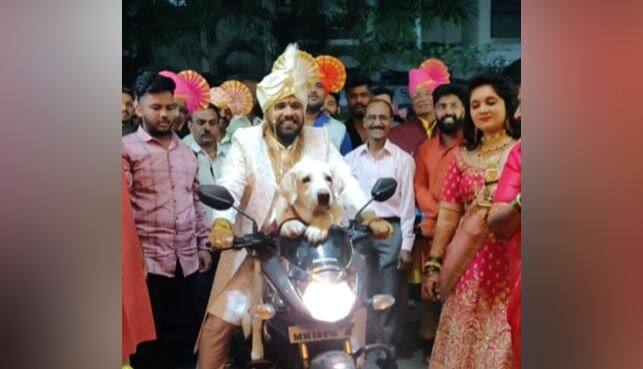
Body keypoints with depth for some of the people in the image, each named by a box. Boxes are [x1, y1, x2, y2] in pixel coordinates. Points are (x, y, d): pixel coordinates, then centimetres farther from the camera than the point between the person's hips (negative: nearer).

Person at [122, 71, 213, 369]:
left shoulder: (186, 152, 16)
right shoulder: (127, 149, -3)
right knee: (149, 343, 4)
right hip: (148, 262, -5)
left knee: (185, 337, 12)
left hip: (187, 262, 6)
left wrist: (203, 245, 14)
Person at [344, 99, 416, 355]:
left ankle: (385, 348, 15)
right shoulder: (350, 159, 7)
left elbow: (407, 203, -1)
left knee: (388, 296, 4)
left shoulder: (403, 159, 1)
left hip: (391, 231, -2)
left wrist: (406, 244, -5)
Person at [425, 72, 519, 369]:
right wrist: (433, 265, 3)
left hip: (510, 262, -3)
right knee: (464, 342, 9)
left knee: (502, 343, 2)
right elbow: (447, 216, 8)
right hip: (469, 265, 3)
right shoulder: (462, 157, 11)